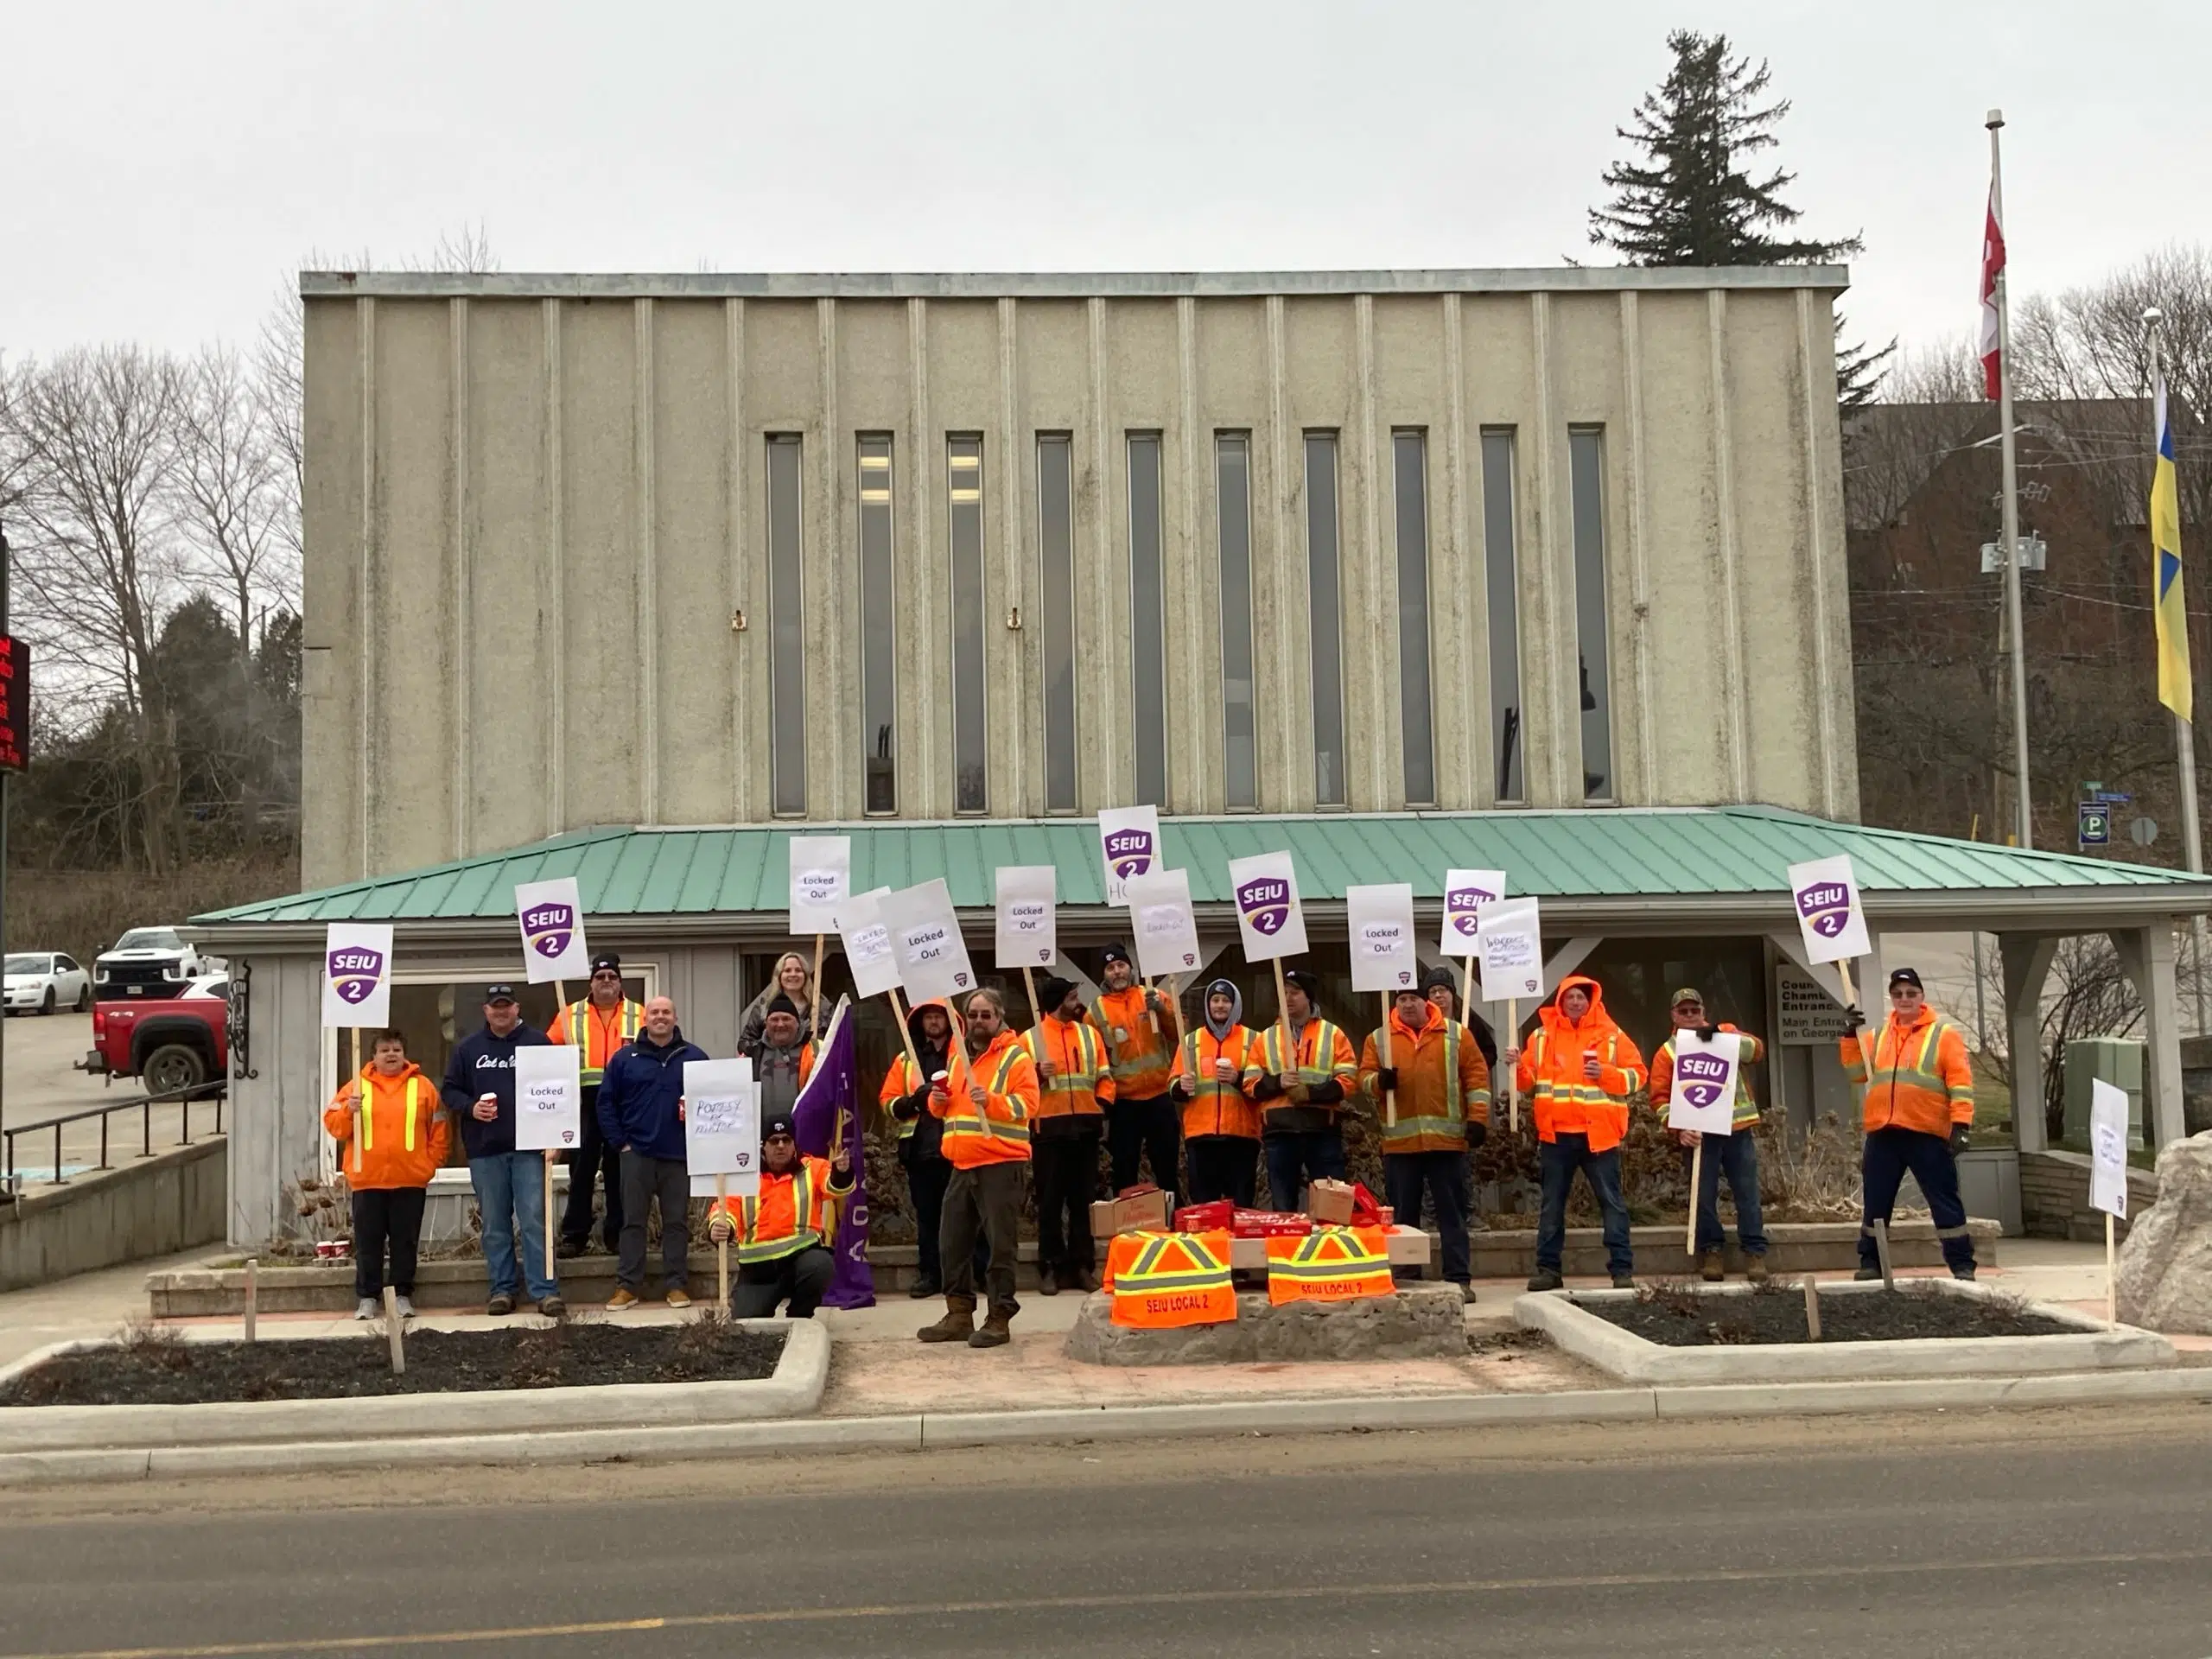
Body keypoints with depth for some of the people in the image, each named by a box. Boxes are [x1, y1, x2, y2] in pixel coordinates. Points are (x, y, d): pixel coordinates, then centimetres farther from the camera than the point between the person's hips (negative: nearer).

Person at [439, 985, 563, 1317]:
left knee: (534, 1221, -6)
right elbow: (449, 1090, 13)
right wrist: (470, 1107, -8)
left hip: (530, 1148, -2)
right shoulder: (468, 1047, 11)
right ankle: (502, 1289, 15)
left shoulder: (537, 1042, 4)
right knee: (495, 1224, 7)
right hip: (484, 1151, 3)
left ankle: (544, 1290, -4)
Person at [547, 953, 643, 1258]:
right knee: (581, 1171, 4)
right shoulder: (570, 1015, 8)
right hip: (584, 1105, 0)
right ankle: (574, 1235, 9)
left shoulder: (639, 1015, 6)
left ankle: (618, 1234, 14)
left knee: (619, 1173, 6)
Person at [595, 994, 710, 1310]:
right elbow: (606, 1102, 4)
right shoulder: (625, 1058, 4)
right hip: (636, 1153, 0)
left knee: (676, 1222, 6)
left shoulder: (694, 1056, 4)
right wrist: (618, 1142, -2)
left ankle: (677, 1285, 12)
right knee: (633, 1221, 4)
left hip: (679, 1154, 0)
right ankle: (627, 1286, 9)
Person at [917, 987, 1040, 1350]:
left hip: (1000, 1163, -7)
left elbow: (1027, 1104, -13)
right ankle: (959, 1315, 17)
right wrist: (938, 1099, 3)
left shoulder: (1015, 1056, -3)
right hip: (962, 1164, 7)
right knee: (952, 1242, 8)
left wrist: (992, 1100, -27)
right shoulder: (957, 1055, 18)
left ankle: (999, 1319, 2)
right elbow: (943, 1107, 26)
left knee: (1000, 1244, -4)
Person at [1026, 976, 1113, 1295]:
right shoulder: (1030, 1038, 2)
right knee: (1050, 1200, 1)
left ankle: (1082, 1265, 12)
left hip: (1085, 1127, 3)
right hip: (1049, 1128, -3)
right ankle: (1051, 1268, 7)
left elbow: (1104, 1076, 13)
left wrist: (1103, 1104, -1)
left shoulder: (1090, 1034, 13)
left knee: (1084, 1199, 6)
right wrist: (1037, 1074, -18)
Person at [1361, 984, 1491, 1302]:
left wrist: (1478, 1117, -3)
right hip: (1399, 1142, 1)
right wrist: (1378, 1081, -15)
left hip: (1447, 1139, -1)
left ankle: (1459, 1279, 6)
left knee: (1452, 1212, 2)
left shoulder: (1456, 1034, 6)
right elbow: (1364, 1077, 8)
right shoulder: (1379, 1039, 9)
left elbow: (1476, 1076, 5)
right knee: (1403, 1214, 5)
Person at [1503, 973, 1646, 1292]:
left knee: (1611, 1201, 1)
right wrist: (1517, 1066, -11)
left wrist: (1606, 1074, -14)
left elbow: (1636, 1074, 1)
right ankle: (1548, 1268, 13)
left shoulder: (1611, 1035, 4)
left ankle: (1622, 1268, 5)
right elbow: (1530, 1081, 9)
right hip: (1555, 1133, 2)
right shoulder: (1543, 1035, 9)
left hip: (1599, 1132, -2)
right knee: (1551, 1204, 6)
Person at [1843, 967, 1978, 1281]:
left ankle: (1962, 1264, 7)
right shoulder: (1879, 1035, 15)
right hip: (1883, 1134, 4)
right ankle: (1870, 1263, 18)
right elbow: (1856, 1073, 14)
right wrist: (1852, 1035, 4)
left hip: (1928, 1134, -4)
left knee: (1945, 1203, 0)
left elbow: (1961, 1082, -5)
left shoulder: (1944, 1033, 0)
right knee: (1876, 1203, 9)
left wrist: (1960, 1124, -14)